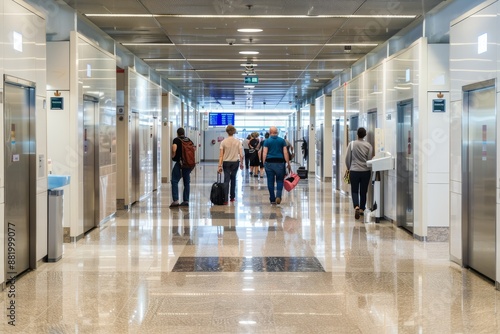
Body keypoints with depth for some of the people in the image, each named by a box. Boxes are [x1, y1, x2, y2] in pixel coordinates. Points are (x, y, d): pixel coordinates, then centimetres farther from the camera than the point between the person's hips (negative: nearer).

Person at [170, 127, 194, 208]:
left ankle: (175, 200, -11)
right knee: (186, 182, 12)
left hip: (179, 163, -5)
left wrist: (173, 156, -2)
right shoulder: (188, 140, 11)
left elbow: (174, 150, -19)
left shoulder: (176, 140, -5)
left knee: (174, 181, -1)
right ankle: (186, 201, 13)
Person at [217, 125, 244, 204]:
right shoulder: (238, 141, -5)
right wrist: (241, 163, 6)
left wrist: (220, 166, -7)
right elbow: (241, 154, -6)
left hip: (226, 162, -1)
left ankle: (225, 200, -8)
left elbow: (221, 155, -8)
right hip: (235, 162, 1)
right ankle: (232, 197, 25)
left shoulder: (223, 142, -6)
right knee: (233, 178, 18)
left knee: (226, 180, 1)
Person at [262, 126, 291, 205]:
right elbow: (285, 153, -1)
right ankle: (278, 196, -11)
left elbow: (264, 153, -5)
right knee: (280, 180, 9)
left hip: (269, 162, 0)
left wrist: (263, 163, -2)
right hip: (280, 162, 0)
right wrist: (288, 163, 1)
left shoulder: (267, 141, 2)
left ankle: (272, 199, 11)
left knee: (270, 181, 7)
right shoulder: (282, 141, 4)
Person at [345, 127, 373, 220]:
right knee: (363, 191, 13)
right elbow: (370, 159, 1)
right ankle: (362, 209, 20)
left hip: (354, 171, -1)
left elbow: (347, 158, -1)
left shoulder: (352, 144, -6)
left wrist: (349, 168, 15)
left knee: (354, 191, 6)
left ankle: (356, 206, -17)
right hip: (366, 171, 1)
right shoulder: (368, 145, -4)